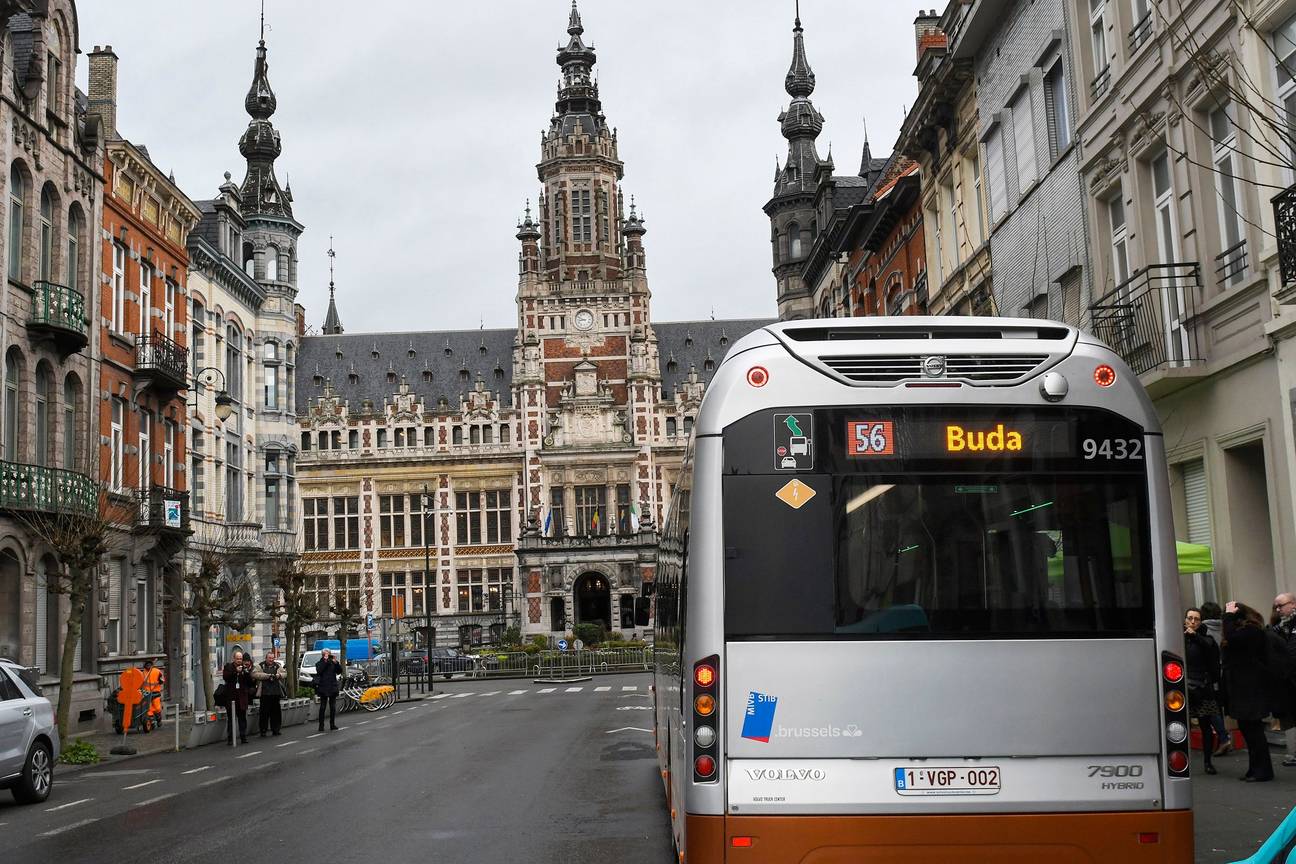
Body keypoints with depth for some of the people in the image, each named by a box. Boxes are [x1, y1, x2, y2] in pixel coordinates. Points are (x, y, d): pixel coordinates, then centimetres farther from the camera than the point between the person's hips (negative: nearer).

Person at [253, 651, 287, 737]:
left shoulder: (277, 666, 13)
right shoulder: (261, 666, 2)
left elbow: (285, 674, 13)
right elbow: (254, 674, -12)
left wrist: (279, 675, -10)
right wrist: (267, 676, -17)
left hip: (276, 692, 4)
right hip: (264, 693, -4)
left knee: (276, 711, 7)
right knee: (264, 712, -3)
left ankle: (275, 729, 16)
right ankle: (263, 730, 4)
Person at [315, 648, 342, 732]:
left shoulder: (333, 663, 10)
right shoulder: (319, 663, 3)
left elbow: (339, 672, 2)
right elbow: (319, 671, -16)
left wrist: (336, 663, -12)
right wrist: (325, 661, -17)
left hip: (333, 687, 3)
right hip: (323, 688, -3)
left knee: (333, 707, 6)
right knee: (322, 707, -3)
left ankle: (332, 725, 14)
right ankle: (321, 726, -1)